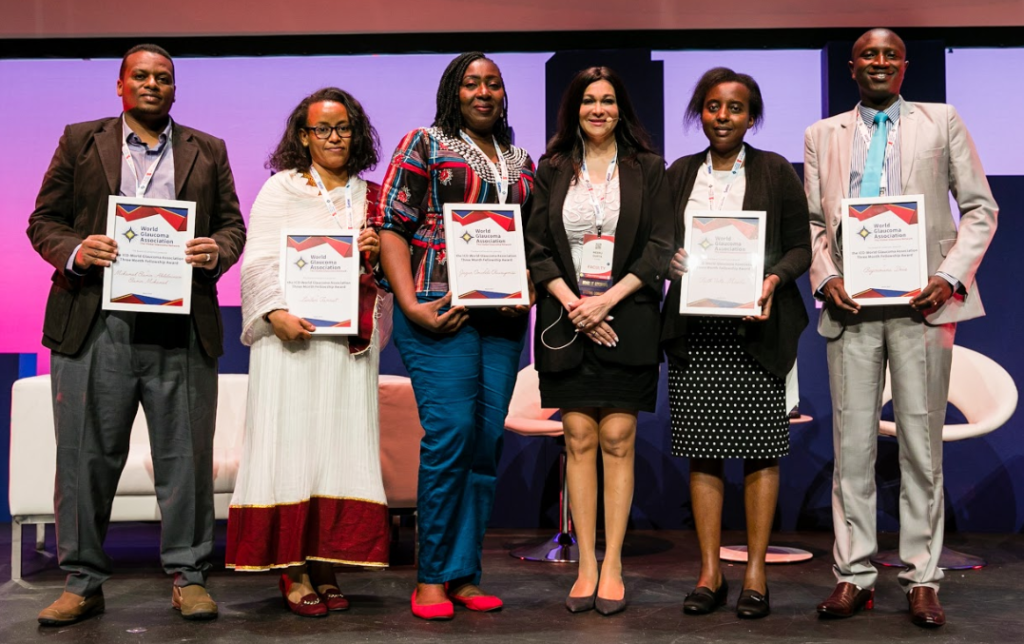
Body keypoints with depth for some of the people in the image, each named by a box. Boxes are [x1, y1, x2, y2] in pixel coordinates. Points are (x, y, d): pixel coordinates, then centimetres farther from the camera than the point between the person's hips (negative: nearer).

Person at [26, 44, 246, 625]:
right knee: (86, 458, 3)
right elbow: (44, 221, 10)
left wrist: (217, 251, -8)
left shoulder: (208, 151, 16)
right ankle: (83, 583, 16)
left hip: (182, 331, 1)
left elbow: (233, 224, 14)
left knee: (187, 457, 4)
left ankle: (188, 577, 16)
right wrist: (75, 252, -10)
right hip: (95, 326, 0)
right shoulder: (81, 141, 13)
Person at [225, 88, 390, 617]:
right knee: (292, 444, -5)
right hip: (292, 335, -3)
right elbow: (259, 260, -2)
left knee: (341, 447, 1)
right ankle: (293, 571, -1)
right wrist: (277, 312, -17)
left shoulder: (369, 197, 17)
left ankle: (325, 566, 7)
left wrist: (379, 251, -2)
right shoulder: (282, 188, 7)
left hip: (350, 337, 3)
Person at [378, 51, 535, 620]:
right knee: (450, 435, -12)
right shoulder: (424, 145, 5)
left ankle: (465, 574, 12)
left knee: (487, 442, 3)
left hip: (502, 318, 5)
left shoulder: (522, 163, 20)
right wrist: (412, 306, -12)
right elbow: (392, 228, -2)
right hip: (439, 312, -5)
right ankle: (432, 577, 0)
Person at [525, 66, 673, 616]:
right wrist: (572, 302, -9)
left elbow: (659, 247, 0)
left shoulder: (647, 168, 7)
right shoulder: (552, 170, 11)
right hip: (567, 318, 1)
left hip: (626, 317, -1)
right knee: (578, 438, 0)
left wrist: (607, 300, -11)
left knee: (617, 438, -3)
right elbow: (537, 250, 6)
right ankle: (586, 565, 7)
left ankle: (612, 565, 4)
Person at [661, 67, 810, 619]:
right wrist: (669, 261, -6)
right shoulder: (680, 174, 13)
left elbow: (800, 247, 3)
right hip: (694, 330, 3)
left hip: (754, 327, -2)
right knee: (702, 450, 3)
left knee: (760, 450, -1)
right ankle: (710, 573, 12)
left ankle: (755, 574, 9)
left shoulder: (776, 172, 4)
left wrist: (774, 279, -16)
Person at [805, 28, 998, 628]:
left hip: (922, 303, -1)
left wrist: (952, 276, -7)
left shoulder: (943, 122, 10)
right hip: (850, 306, 2)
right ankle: (854, 575, 11)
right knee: (852, 443, 3)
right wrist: (824, 277, -4)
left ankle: (922, 580, 10)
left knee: (922, 443, 2)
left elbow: (980, 208, 7)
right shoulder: (823, 135, 14)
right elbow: (812, 221, 13)